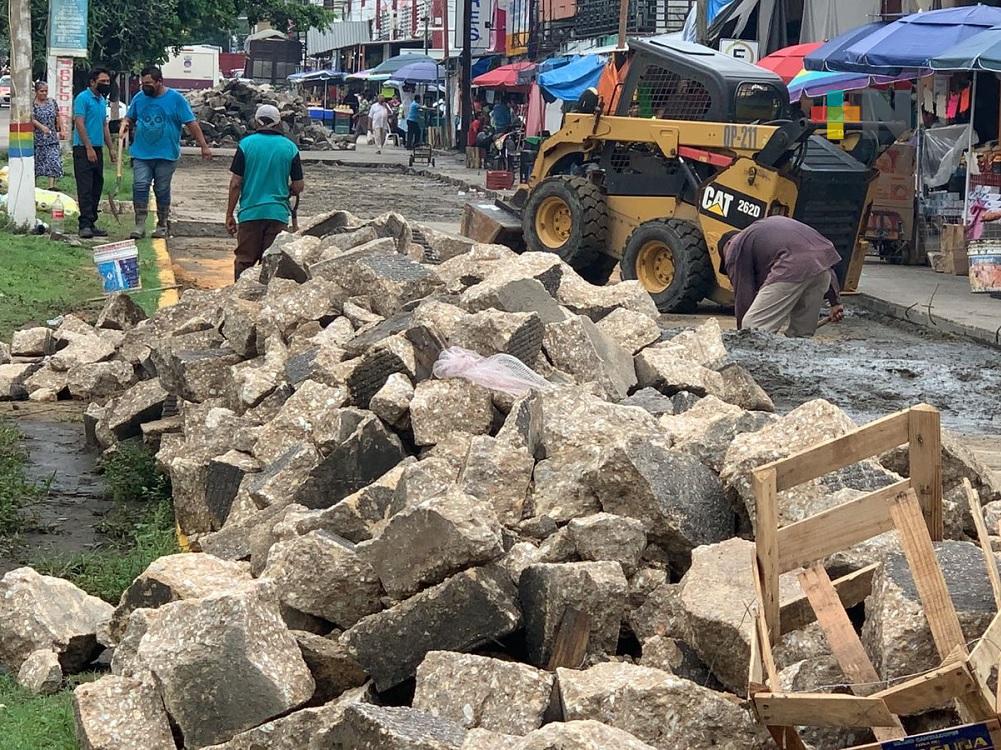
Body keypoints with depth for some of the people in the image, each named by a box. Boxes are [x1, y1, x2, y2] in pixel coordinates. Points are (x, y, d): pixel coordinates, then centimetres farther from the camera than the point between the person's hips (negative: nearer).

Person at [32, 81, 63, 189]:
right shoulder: (32, 104, -6)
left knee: (54, 161, -10)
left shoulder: (52, 102, 8)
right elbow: (32, 119, -18)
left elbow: (57, 117, 16)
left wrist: (60, 130, 12)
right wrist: (42, 127, -33)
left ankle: (52, 186, -14)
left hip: (52, 138, 3)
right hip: (38, 138, -3)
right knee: (36, 161, 6)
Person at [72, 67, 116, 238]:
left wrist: (110, 148, 18)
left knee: (96, 187, 9)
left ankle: (92, 223, 14)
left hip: (98, 149, 9)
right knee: (85, 187, -12)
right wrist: (89, 148, -20)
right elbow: (79, 124, -16)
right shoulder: (83, 98, -10)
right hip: (83, 148, -9)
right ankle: (85, 224, -15)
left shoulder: (102, 100, 16)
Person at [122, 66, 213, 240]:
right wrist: (126, 124, -5)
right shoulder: (139, 98, 7)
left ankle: (162, 225, 18)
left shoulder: (175, 98, -4)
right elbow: (130, 118, 20)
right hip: (141, 153, 3)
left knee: (162, 190, 5)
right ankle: (140, 225, -4)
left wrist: (204, 146, -7)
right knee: (140, 186, -8)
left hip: (166, 155, -3)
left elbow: (191, 124, -4)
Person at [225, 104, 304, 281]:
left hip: (250, 212, -1)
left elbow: (235, 183, -4)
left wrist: (229, 214, 2)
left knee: (244, 261, 7)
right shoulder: (290, 147, 1)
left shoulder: (246, 144, -3)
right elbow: (298, 187, 2)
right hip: (278, 213, 1)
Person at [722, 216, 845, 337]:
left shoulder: (735, 247, 19)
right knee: (801, 334, 18)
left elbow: (743, 296, 13)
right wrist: (835, 301, 27)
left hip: (794, 267, -8)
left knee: (754, 330, -5)